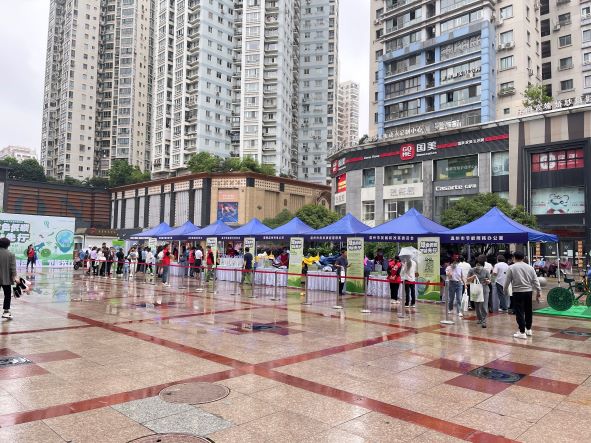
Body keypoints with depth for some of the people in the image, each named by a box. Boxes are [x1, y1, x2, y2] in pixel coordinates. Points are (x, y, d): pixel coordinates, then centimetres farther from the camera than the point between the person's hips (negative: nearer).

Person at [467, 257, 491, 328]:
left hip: (484, 290, -2)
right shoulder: (472, 270, 1)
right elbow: (467, 280, 3)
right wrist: (472, 277, -15)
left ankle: (484, 321, -9)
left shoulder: (486, 271, -1)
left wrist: (487, 281, -17)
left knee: (484, 306, -10)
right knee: (477, 306, 10)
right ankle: (480, 319, 27)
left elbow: (489, 281, 6)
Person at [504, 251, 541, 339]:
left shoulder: (511, 268, -6)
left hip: (517, 292, -5)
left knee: (519, 312, 0)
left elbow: (507, 281, -4)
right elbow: (535, 281, 4)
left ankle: (522, 332, 0)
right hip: (528, 292, 5)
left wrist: (505, 290, 10)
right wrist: (538, 291, 10)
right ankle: (528, 329, 30)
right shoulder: (530, 267, 5)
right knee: (528, 311, 17)